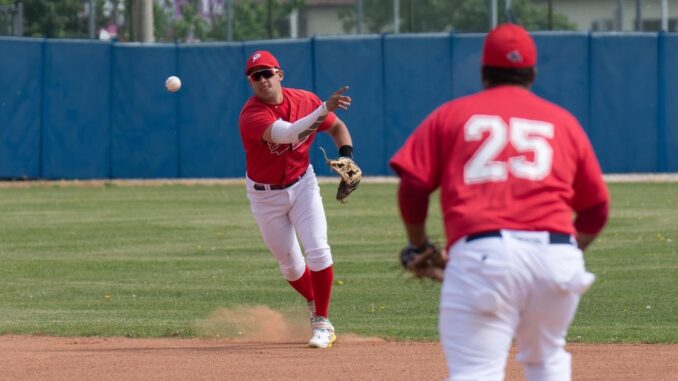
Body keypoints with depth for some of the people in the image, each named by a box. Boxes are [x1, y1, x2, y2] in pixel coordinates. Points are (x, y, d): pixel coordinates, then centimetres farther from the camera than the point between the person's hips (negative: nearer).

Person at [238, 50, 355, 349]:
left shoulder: (305, 100, -11)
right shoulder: (251, 115, -26)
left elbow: (337, 127, 5)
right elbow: (288, 133, -43)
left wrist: (346, 155, -14)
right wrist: (325, 108, -52)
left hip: (302, 186, 2)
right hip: (265, 195, -2)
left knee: (318, 251, -13)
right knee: (290, 265, 8)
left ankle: (322, 323, -1)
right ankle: (315, 304, 37)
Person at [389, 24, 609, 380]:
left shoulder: (451, 115, 16)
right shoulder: (563, 122, 20)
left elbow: (413, 185, 6)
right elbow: (595, 209, 18)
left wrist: (419, 245, 21)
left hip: (481, 254, -3)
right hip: (557, 254, 3)